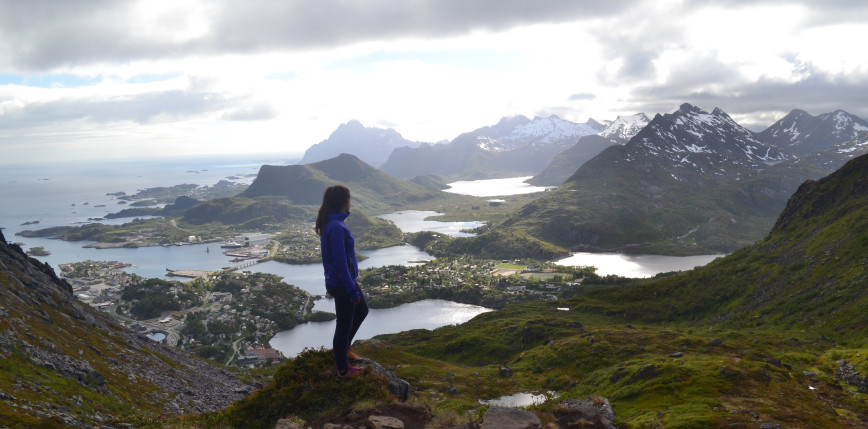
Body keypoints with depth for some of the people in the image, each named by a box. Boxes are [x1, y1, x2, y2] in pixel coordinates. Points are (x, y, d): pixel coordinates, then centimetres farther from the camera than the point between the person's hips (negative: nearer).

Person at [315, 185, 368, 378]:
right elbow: (340, 263, -26)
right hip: (341, 285, -10)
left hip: (338, 281, 10)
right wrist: (352, 291, -19)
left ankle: (344, 348, 41)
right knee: (344, 325, 6)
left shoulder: (329, 223, 4)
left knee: (362, 311, 27)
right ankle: (343, 369, 24)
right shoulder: (336, 227, -27)